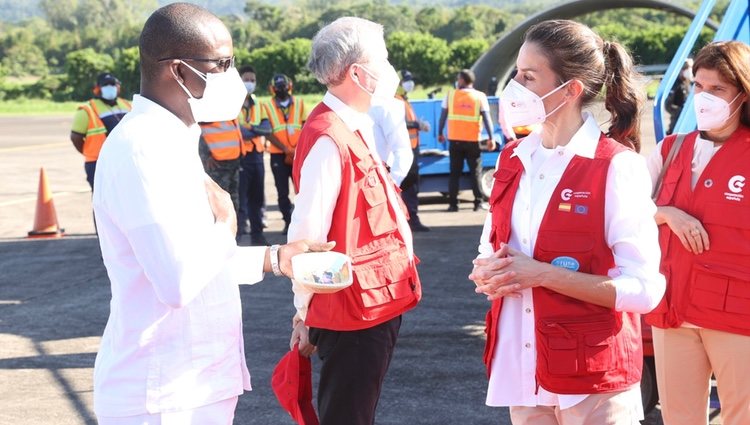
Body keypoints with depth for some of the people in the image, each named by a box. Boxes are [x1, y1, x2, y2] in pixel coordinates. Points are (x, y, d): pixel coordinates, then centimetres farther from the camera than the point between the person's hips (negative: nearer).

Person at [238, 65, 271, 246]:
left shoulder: (256, 104, 16)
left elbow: (267, 128, 2)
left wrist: (250, 128, -15)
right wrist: (257, 130, -9)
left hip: (257, 155, 7)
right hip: (240, 156, -7)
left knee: (257, 197, 13)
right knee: (240, 198, -6)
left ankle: (257, 234, 22)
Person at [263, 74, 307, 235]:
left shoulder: (299, 103, 6)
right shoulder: (268, 106, 2)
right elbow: (268, 133, -4)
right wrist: (286, 149, -13)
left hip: (298, 154, 0)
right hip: (278, 155, 0)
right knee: (283, 192, 5)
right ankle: (288, 222, 14)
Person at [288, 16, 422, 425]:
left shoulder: (355, 129, 10)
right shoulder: (328, 140, -22)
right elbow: (307, 233, -22)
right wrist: (305, 313, -12)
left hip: (373, 306, 9)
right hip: (353, 313, -9)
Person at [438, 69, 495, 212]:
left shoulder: (450, 95, 1)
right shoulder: (480, 97, -3)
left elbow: (443, 116, 3)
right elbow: (486, 118, -7)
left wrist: (440, 133, 14)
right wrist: (491, 138, -5)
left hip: (455, 140, 1)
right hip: (473, 140, -1)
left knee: (454, 173, 7)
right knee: (476, 172, 7)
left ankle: (453, 204, 4)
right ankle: (478, 203, 5)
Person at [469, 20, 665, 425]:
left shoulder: (617, 168, -13)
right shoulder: (512, 159, 6)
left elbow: (643, 289, -16)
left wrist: (542, 274, -20)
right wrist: (488, 273, -6)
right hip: (520, 367, 6)